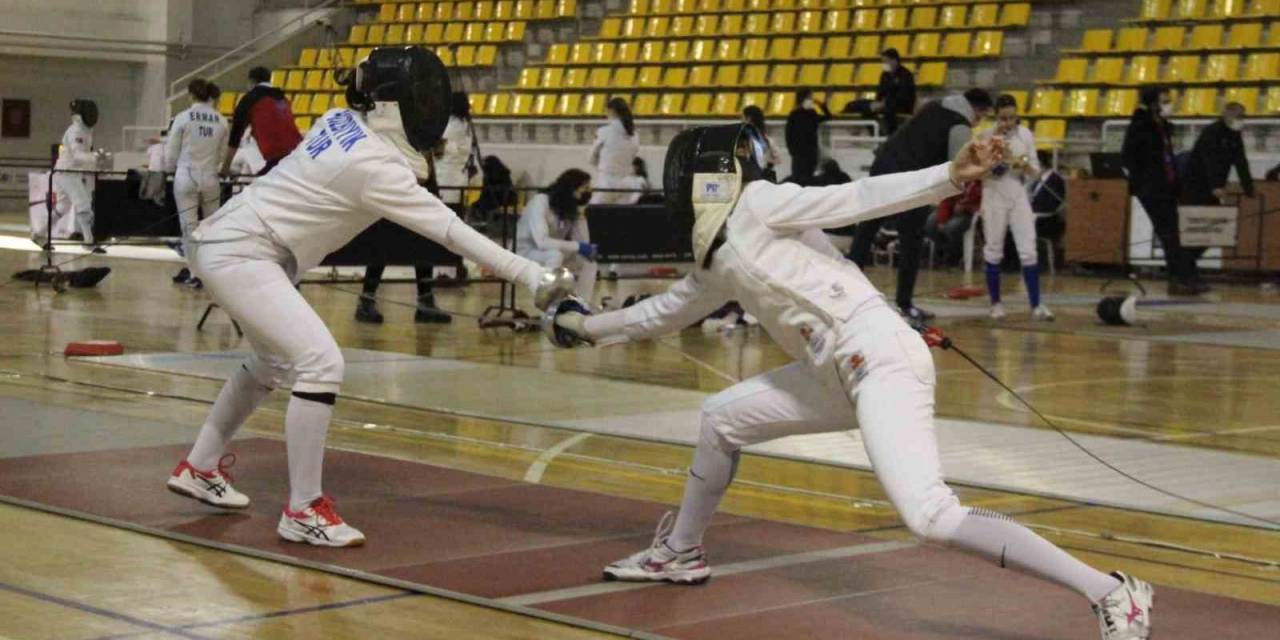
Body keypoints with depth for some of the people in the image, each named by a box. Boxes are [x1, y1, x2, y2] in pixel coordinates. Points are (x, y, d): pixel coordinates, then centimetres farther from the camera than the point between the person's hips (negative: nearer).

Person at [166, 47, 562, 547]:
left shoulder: (340, 120, 3)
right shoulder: (378, 166, -21)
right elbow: (453, 232, -26)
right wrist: (531, 275, -30)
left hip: (232, 244, 10)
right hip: (237, 255, -10)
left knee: (274, 362, 25)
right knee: (321, 363, -19)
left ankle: (200, 468, 38)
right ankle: (303, 511, -13)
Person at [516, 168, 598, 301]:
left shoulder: (572, 206, -1)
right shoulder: (540, 202, -22)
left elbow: (583, 242, -6)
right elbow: (542, 242, -35)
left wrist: (580, 215, -16)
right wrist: (578, 247, -35)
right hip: (526, 253, -7)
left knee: (589, 260, -11)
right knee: (555, 254, -36)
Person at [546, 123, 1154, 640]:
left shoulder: (756, 205, -1)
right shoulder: (721, 254, 23)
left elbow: (859, 198, -11)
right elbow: (668, 310, 39)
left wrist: (951, 175, -24)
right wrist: (587, 325, 49)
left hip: (882, 359, -9)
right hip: (846, 372, 9)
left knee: (930, 517, -25)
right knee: (721, 418, 21)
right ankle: (681, 552, 39)